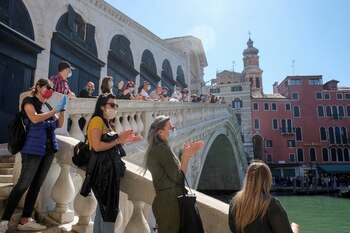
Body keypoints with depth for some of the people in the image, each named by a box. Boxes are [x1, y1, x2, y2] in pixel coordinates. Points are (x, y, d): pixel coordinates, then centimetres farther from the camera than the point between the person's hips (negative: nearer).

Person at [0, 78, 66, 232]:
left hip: (49, 149, 7)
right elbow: (35, 118, -19)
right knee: (23, 184, -8)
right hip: (33, 149, -7)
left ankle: (25, 220, 14)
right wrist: (55, 110, -14)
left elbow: (59, 124, 14)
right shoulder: (29, 101, -1)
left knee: (36, 185, 7)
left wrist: (62, 108, 3)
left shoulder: (47, 106, 18)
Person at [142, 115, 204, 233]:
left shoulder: (154, 149, 13)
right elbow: (178, 178, -16)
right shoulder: (162, 149, -16)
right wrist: (186, 156, -10)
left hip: (163, 200, 9)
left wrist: (185, 154, 9)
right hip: (170, 201, -9)